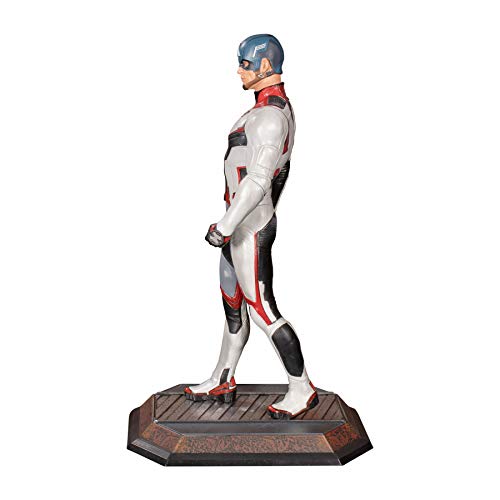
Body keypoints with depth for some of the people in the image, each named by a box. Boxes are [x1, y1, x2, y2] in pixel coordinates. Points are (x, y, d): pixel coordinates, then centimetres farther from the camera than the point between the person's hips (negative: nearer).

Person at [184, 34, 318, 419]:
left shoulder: (269, 116, -23)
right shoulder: (280, 109, 11)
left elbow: (257, 180, -30)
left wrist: (225, 226, -26)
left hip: (248, 230, -11)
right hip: (250, 223, 11)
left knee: (262, 311, -3)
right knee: (232, 306, 18)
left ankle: (302, 390, 7)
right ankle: (222, 383, 30)